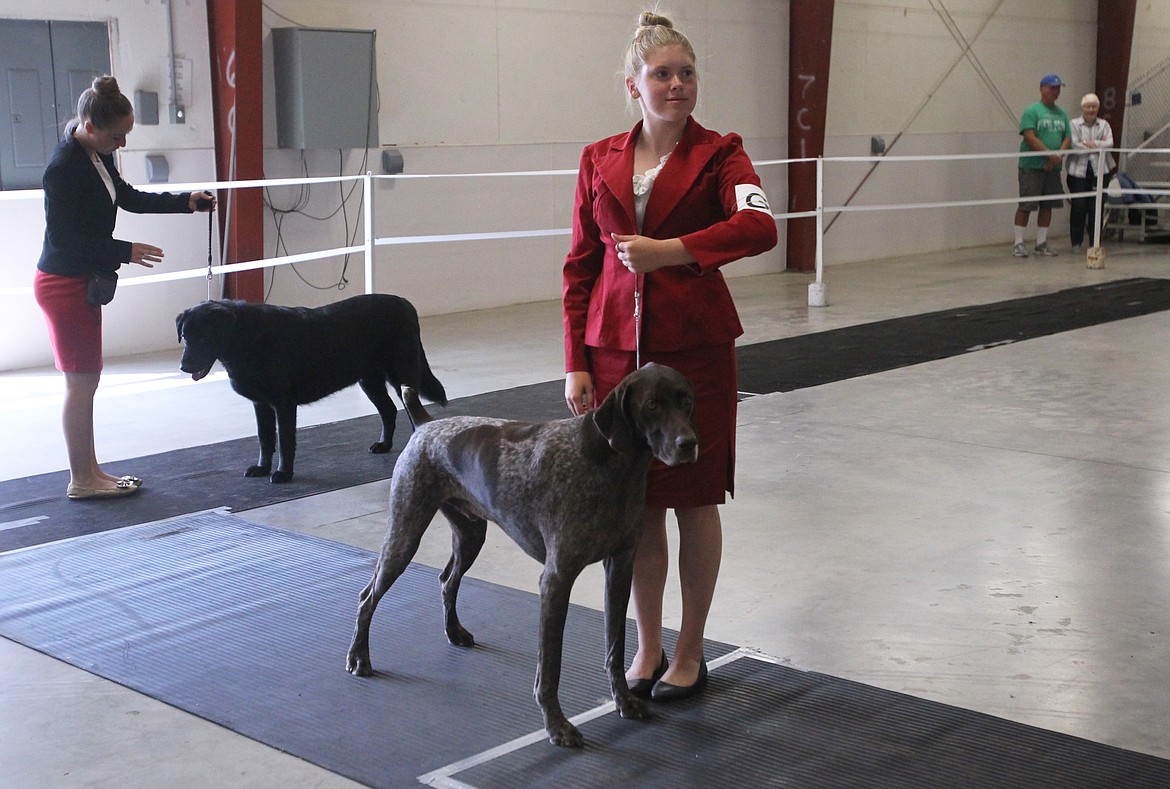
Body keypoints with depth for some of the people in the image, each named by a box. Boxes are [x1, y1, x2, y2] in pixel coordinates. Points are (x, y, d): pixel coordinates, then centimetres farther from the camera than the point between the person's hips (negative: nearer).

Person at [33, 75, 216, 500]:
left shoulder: (97, 156, 7)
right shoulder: (64, 167, -21)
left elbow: (128, 197, 22)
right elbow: (63, 237, -22)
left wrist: (186, 202, 16)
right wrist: (125, 251, -22)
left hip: (82, 283, 10)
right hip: (64, 285, -10)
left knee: (86, 380, 14)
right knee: (81, 382, -2)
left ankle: (90, 471, 22)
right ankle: (81, 480, 7)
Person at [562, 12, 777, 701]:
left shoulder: (718, 153, -3)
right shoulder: (599, 161, 7)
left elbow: (759, 226, -22)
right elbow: (581, 265, 8)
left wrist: (670, 250, -30)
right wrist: (576, 362, 3)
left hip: (696, 347, -3)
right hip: (617, 349, 3)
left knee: (694, 500, 6)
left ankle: (691, 654, 21)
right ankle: (648, 647, 26)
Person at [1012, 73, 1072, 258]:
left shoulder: (1062, 114, 15)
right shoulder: (1032, 111, -6)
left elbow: (1067, 138, 12)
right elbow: (1029, 137, -15)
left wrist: (1058, 155, -8)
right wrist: (1050, 154, -19)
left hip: (1053, 167, 6)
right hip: (1032, 166, -6)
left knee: (1047, 206, 8)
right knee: (1026, 205, -6)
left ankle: (1041, 243, 16)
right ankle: (1018, 243, 0)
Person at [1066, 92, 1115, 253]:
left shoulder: (1104, 125, 14)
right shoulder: (1074, 124, 5)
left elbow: (1109, 144, -1)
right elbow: (1074, 145, -9)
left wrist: (1091, 143, -10)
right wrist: (1098, 146, -4)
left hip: (1098, 172, 2)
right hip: (1078, 171, -2)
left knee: (1096, 208, 0)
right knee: (1078, 207, -4)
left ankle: (1095, 242, 9)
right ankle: (1076, 242, 6)